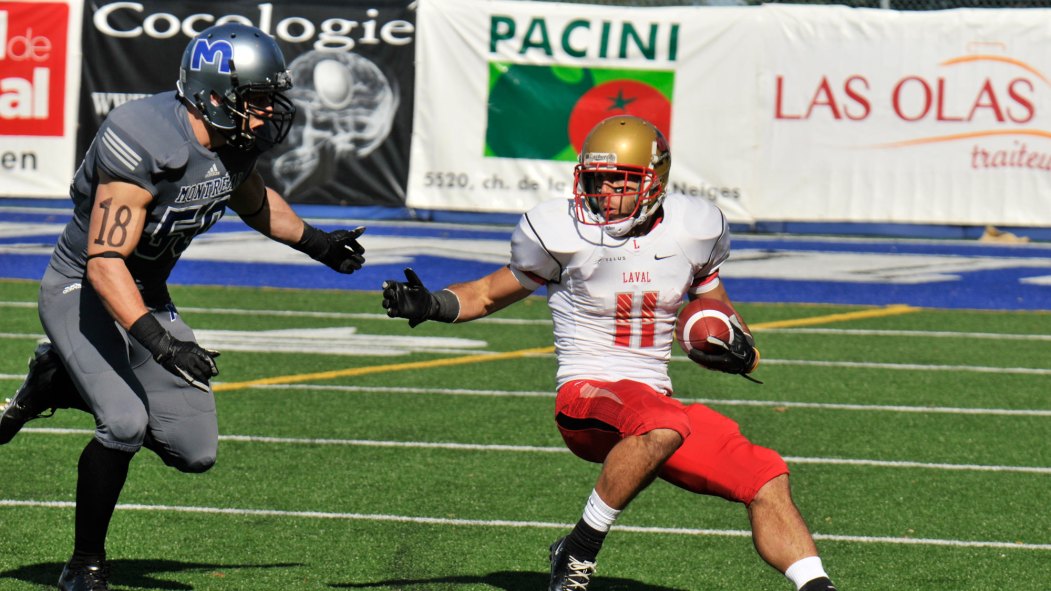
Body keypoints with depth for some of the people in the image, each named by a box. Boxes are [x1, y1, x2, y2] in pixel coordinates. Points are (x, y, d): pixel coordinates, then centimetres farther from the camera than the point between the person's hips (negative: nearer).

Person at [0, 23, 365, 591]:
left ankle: (63, 382, 22)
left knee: (195, 451, 1)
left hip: (147, 297, 8)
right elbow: (105, 262, -34)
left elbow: (254, 202, 22)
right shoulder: (146, 144, -31)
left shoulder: (235, 143, -5)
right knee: (125, 425, -26)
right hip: (81, 291, -8)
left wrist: (317, 243, 18)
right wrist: (158, 341, -43)